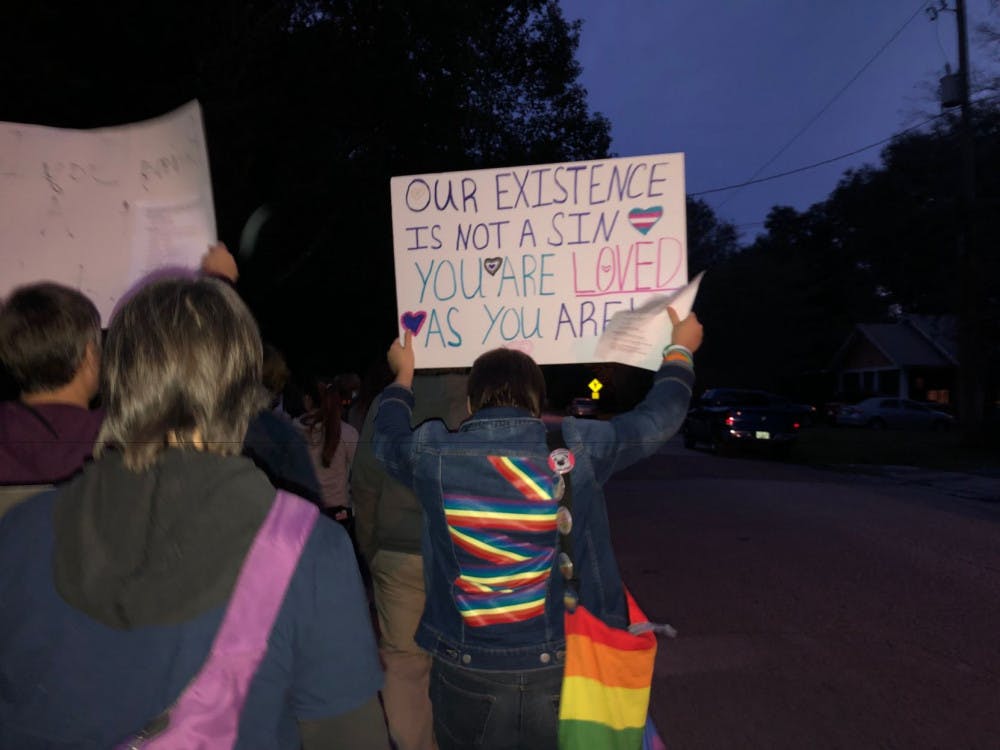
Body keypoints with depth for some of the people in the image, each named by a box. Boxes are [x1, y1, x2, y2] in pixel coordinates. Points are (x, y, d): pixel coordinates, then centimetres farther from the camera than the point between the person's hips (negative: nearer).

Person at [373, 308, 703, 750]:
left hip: (466, 673, 1)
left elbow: (386, 437, 14)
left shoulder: (434, 455, -10)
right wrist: (680, 350, 22)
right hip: (563, 667, 0)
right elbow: (658, 417, 5)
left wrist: (403, 375, 31)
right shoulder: (577, 447, -12)